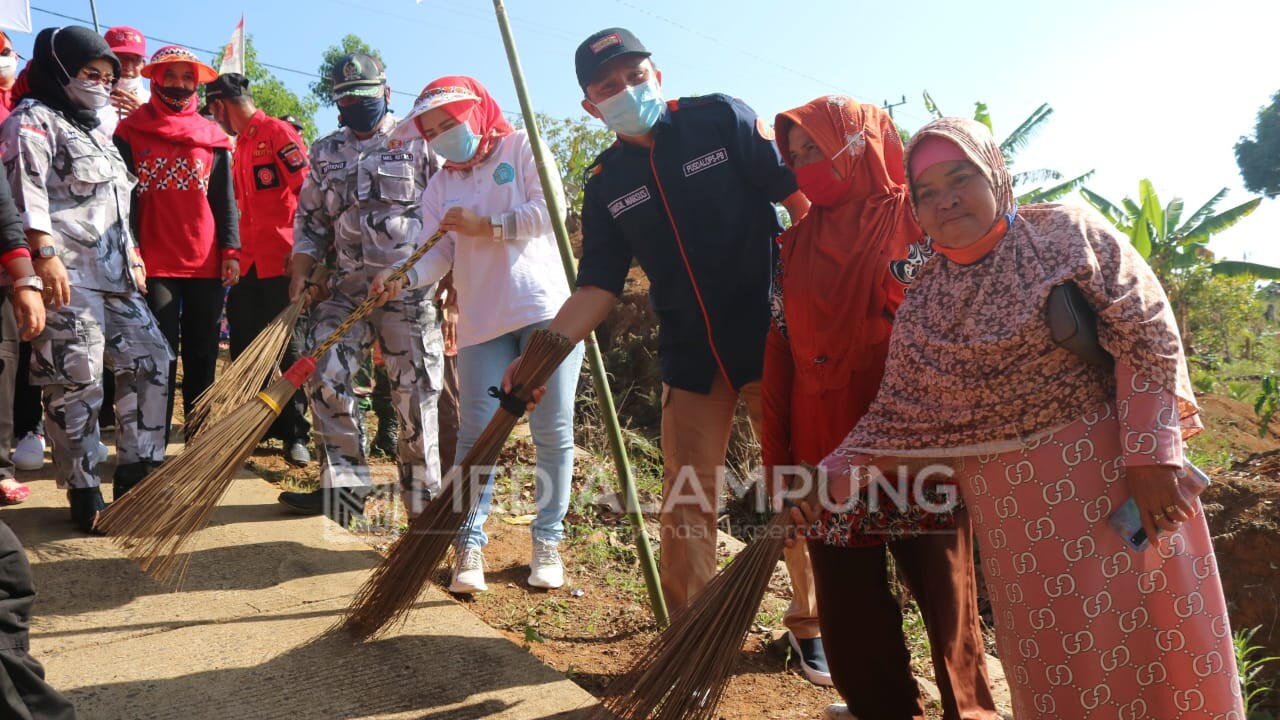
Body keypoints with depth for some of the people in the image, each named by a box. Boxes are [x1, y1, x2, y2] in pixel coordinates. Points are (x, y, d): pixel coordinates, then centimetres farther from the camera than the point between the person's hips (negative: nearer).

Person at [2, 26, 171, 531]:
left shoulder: (93, 130, 26)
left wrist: (132, 257, 22)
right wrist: (44, 256, -24)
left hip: (115, 276, 9)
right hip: (66, 276, -9)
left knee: (150, 361, 7)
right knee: (77, 385, -6)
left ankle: (138, 473, 14)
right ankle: (83, 492, 4)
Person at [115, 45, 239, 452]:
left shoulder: (213, 138, 12)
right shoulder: (130, 132, 6)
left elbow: (225, 200, 11)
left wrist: (231, 251, 1)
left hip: (207, 264, 3)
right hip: (155, 264, -2)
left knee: (202, 357, 8)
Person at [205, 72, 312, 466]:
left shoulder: (277, 132, -6)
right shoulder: (239, 146, 18)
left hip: (282, 261, -8)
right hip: (248, 263, 8)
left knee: (290, 348, -1)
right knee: (245, 349, 9)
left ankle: (295, 434, 6)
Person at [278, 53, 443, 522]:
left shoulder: (419, 143, 2)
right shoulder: (325, 153, 15)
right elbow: (310, 220, 17)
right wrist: (300, 274, 3)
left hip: (410, 289, -4)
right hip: (346, 288, 4)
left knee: (415, 394, -2)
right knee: (325, 377, -6)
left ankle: (424, 501, 8)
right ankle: (344, 487, 4)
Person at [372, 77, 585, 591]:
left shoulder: (523, 149, 6)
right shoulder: (440, 187, 17)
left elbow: (550, 211, -8)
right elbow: (437, 254, 3)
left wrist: (486, 226, -7)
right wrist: (402, 277, -16)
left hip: (546, 309, -3)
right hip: (481, 322, 3)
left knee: (552, 432, 1)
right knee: (476, 433, -1)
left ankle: (548, 541, 14)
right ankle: (470, 544, 8)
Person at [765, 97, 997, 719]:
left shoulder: (919, 218, -1)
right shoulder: (793, 246, 8)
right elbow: (779, 356, 8)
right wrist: (776, 458, 6)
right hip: (828, 458, 4)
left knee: (948, 605, 8)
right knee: (848, 619, 10)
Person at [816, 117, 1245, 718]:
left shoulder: (1067, 233, -2)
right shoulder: (921, 307, 5)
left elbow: (1149, 338, -7)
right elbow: (897, 418, 6)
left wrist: (1153, 455, -15)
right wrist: (831, 480, -6)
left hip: (1114, 472, -2)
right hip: (1010, 506, 2)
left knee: (1151, 641, 4)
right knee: (1052, 670, 7)